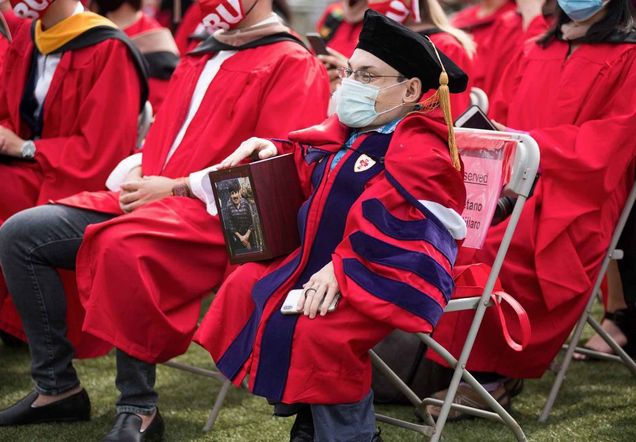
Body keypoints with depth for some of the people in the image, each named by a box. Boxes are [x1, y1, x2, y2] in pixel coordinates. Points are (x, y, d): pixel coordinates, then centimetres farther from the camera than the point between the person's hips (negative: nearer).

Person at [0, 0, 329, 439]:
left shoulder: (293, 65, -3)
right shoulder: (198, 61, 23)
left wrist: (176, 188, -15)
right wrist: (137, 179, 2)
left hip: (215, 216, -9)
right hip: (148, 201, 9)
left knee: (124, 246, -39)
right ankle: (56, 386, 2)